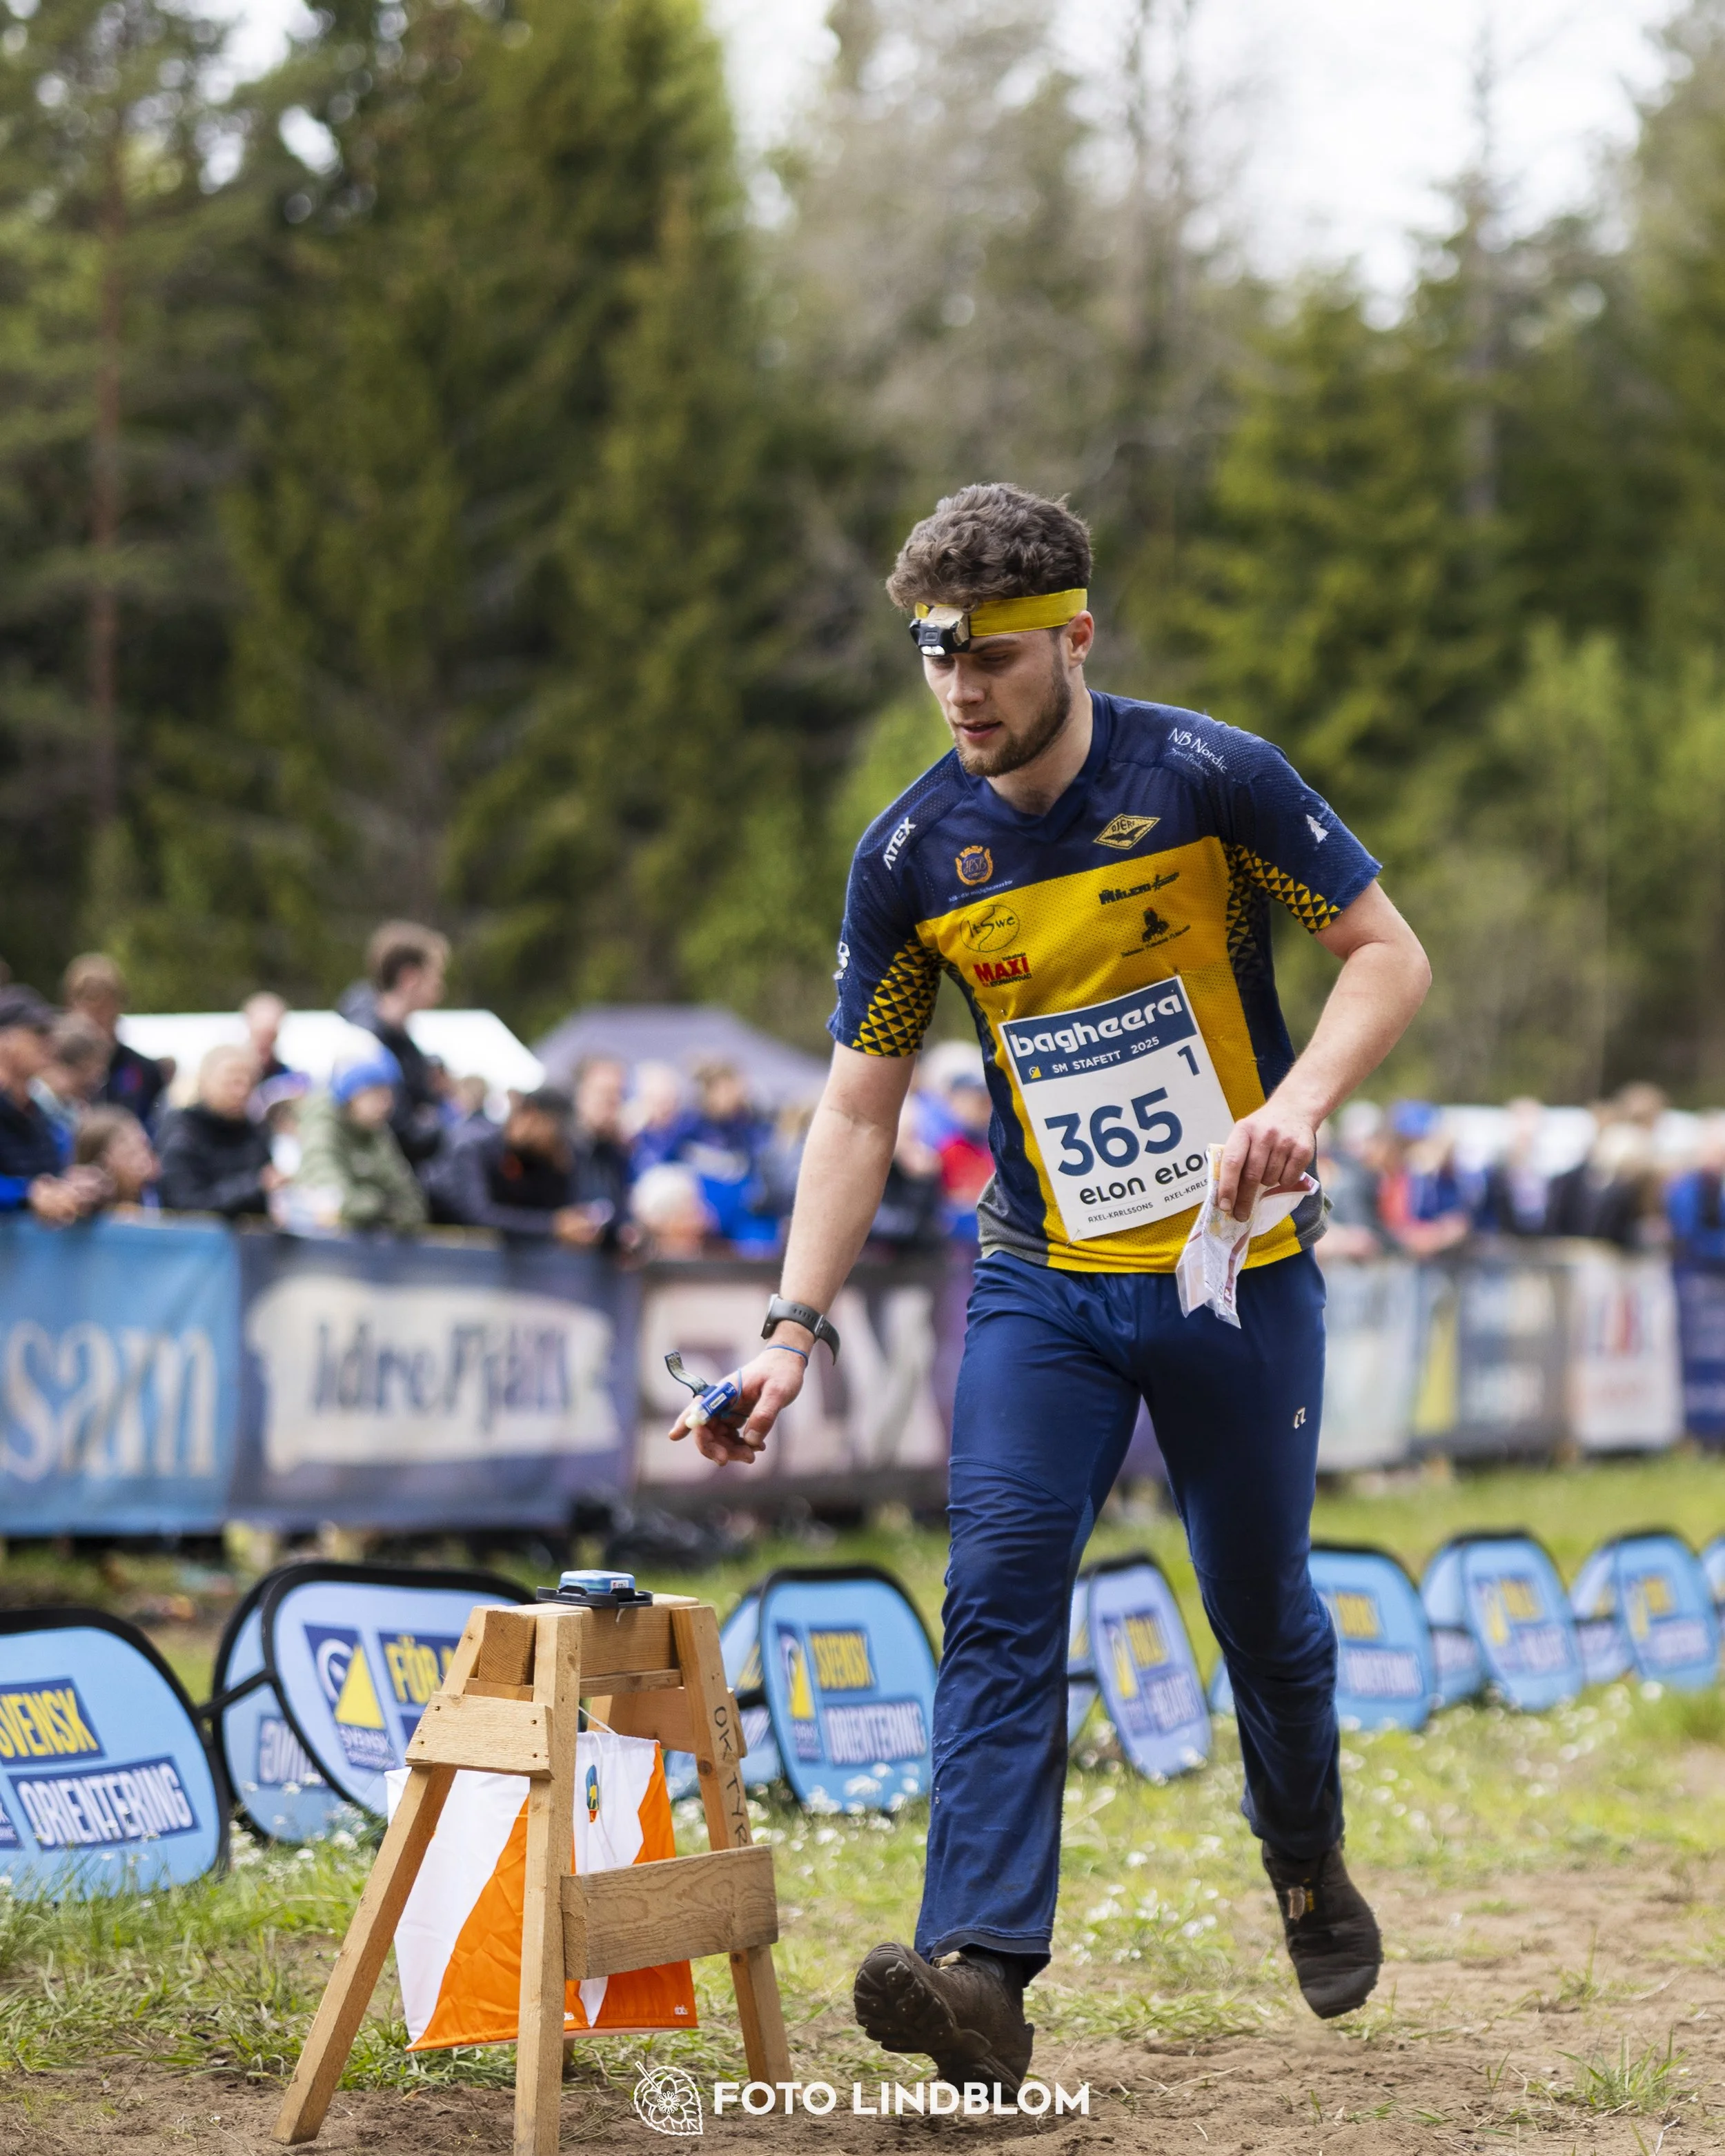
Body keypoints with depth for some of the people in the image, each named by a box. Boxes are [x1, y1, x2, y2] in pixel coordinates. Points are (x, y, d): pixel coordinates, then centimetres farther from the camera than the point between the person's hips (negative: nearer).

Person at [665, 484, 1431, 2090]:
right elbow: (859, 1105, 2)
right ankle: (979, 1970, -22)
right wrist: (795, 1326, -6)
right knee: (999, 1592, -14)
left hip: (1238, 1268, -2)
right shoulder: (911, 855, -3)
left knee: (1261, 1608, 7)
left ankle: (1309, 1870, 36)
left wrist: (1298, 1104, -22)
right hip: (1041, 1280, 2)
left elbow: (1388, 954, -4)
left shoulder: (1208, 777, -11)